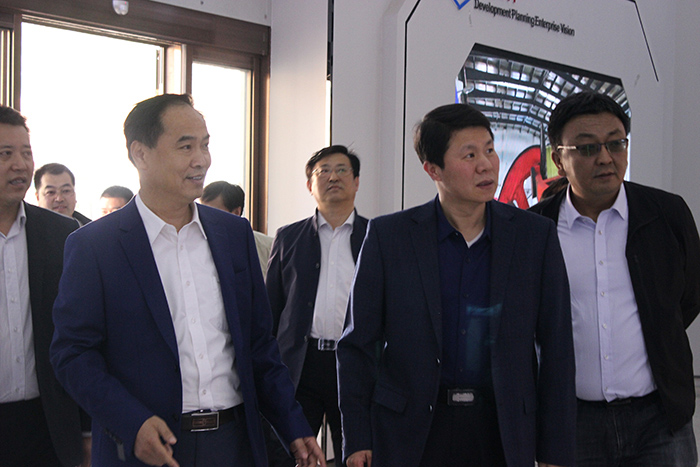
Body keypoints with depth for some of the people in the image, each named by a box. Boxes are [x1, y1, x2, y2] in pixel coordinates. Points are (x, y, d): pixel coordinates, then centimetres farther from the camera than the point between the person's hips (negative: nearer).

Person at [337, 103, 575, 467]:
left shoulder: (537, 236, -1)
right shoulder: (387, 235, -4)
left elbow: (556, 351, 1)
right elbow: (358, 345, 0)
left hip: (503, 432, 1)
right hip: (408, 432, -1)